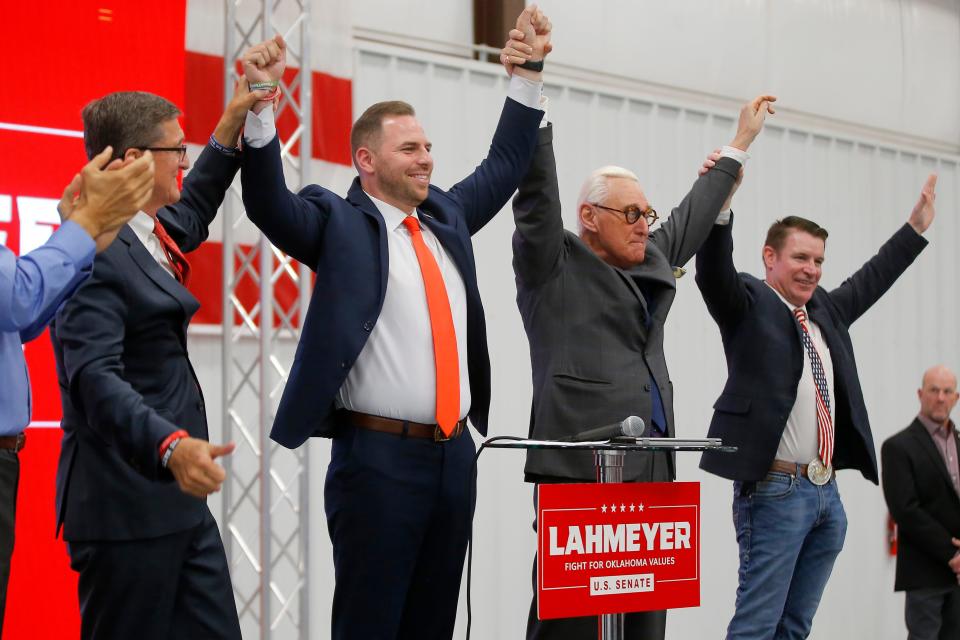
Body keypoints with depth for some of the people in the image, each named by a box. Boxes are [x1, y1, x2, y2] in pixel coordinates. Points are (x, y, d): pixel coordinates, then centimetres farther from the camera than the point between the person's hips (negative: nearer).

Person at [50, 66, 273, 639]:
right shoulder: (94, 255, -17)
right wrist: (171, 446, -43)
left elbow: (191, 213, 38)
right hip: (124, 510, -10)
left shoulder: (151, 234, 13)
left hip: (180, 504, 10)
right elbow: (96, 378, -29)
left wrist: (233, 125, 33)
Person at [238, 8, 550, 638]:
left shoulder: (445, 217, 17)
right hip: (378, 457, -6)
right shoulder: (339, 224, -1)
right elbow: (269, 203, -15)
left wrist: (529, 72, 23)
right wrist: (260, 106, -27)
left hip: (455, 453, 6)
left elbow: (504, 167, 27)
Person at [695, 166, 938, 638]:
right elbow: (713, 272, -20)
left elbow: (871, 280, 32)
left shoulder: (826, 309, 17)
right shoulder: (748, 304, -3)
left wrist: (917, 225, 35)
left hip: (826, 493, 8)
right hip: (774, 491, -8)